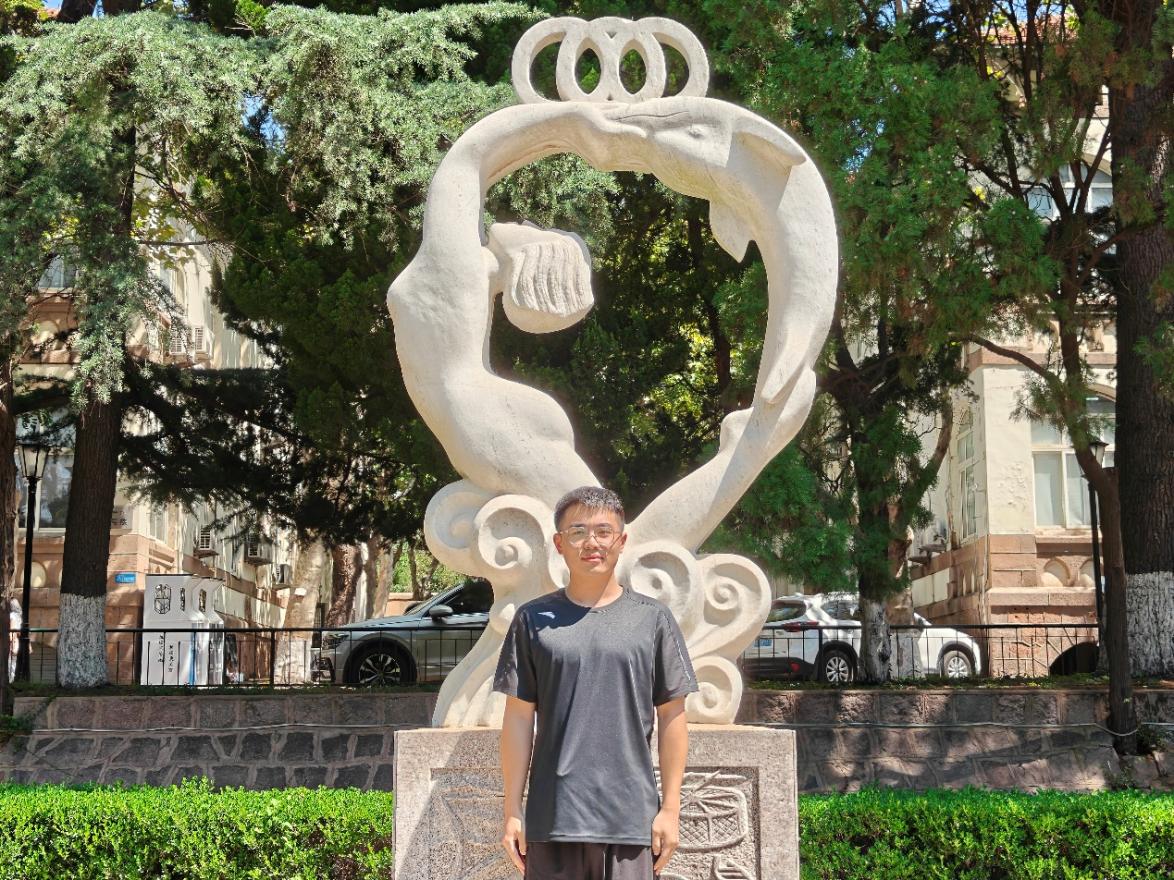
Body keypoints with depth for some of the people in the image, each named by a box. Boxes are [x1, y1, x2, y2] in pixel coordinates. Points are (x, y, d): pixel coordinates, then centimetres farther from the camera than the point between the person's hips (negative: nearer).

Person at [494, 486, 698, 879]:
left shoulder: (653, 619, 5)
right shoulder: (533, 620, 6)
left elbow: (672, 717, 6)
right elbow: (519, 717, 6)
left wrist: (671, 807, 2)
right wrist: (513, 811, 3)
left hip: (631, 816, 0)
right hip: (551, 817, 0)